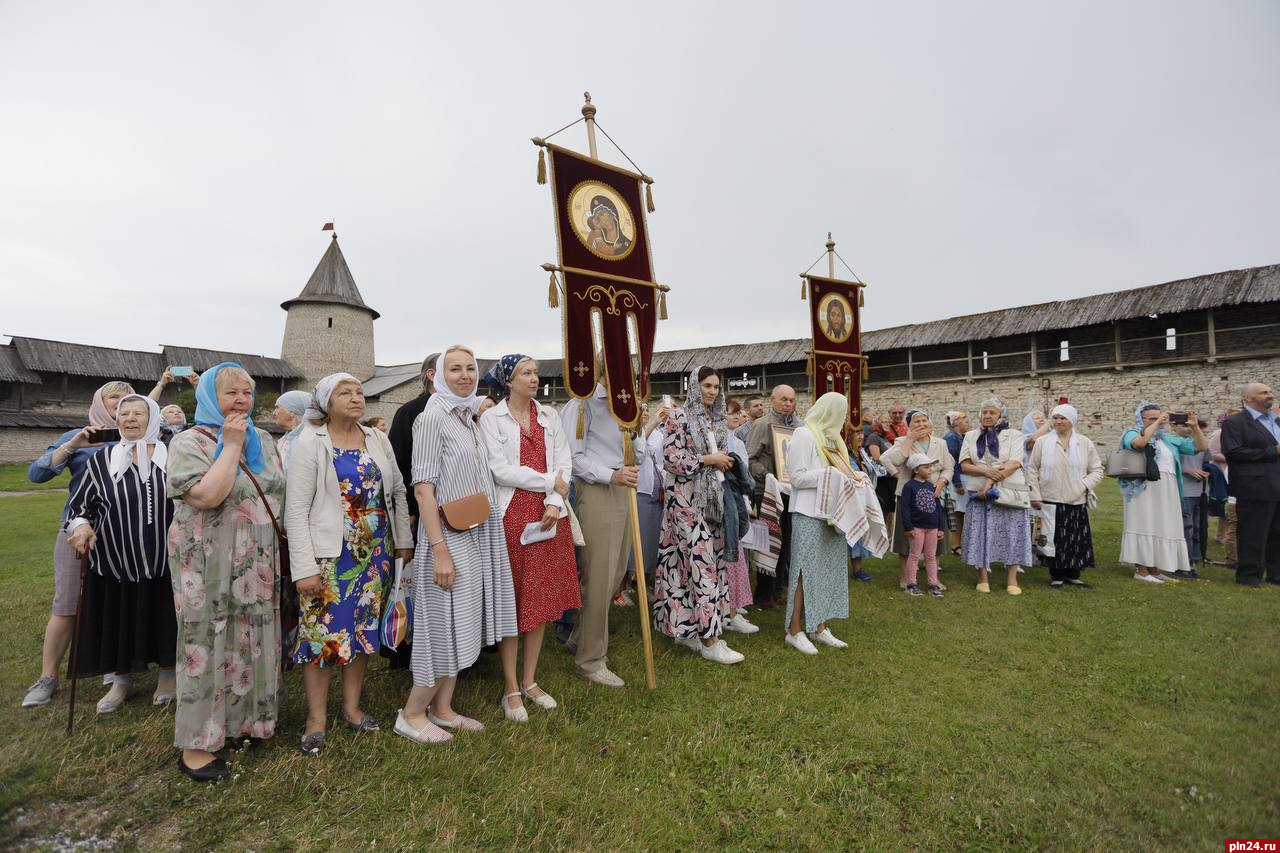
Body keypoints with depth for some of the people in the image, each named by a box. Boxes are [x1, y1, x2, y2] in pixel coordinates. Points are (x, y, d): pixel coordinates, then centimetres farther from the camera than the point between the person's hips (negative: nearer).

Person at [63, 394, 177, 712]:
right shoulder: (101, 460, 1)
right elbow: (78, 504, 7)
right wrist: (81, 525, -14)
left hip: (166, 561, -1)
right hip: (115, 562, 1)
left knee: (164, 620, 10)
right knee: (119, 621, 11)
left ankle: (167, 674, 30)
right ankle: (121, 680, 32)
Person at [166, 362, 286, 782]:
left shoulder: (263, 440, 9)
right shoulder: (190, 442, -10)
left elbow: (280, 492, 16)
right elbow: (205, 496, -25)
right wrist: (231, 444, -20)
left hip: (257, 564, 6)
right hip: (210, 566, -6)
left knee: (252, 641, 14)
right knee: (209, 645, 2)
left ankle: (241, 720, 32)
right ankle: (196, 745, 17)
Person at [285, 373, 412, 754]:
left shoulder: (378, 439, 5)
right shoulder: (311, 443, -7)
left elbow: (397, 492, 9)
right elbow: (296, 510, -9)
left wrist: (403, 542, 5)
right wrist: (304, 568, -13)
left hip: (375, 552, 4)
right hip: (329, 554, -4)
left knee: (363, 629, 12)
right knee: (321, 632, 3)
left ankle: (351, 708, 28)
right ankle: (317, 719, 21)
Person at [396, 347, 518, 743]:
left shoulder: (471, 417, 11)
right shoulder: (433, 418, -12)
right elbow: (423, 487, -17)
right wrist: (440, 550, -21)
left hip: (481, 536, 8)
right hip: (450, 536, -8)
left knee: (464, 624, 14)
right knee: (446, 624, 1)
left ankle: (442, 708, 29)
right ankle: (412, 713, 21)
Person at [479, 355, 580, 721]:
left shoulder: (550, 416, 10)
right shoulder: (491, 418, -3)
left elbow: (564, 462, 4)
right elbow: (500, 470, -11)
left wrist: (554, 502, -9)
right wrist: (550, 482, -8)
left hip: (549, 515, 4)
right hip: (511, 515, -4)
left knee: (543, 598, 10)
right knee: (512, 601, 4)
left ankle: (530, 681, 25)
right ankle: (511, 688, 19)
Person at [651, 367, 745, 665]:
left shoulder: (717, 420, 15)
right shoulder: (679, 417, -7)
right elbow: (671, 458, -13)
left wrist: (725, 462, 4)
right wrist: (708, 460, -13)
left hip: (713, 497, 8)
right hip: (687, 498, -7)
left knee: (710, 560, 7)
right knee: (702, 561, -8)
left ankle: (687, 628, 18)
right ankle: (709, 638, -1)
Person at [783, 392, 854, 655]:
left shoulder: (832, 437, 16)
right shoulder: (803, 435, -10)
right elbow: (797, 477, -15)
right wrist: (829, 473, -20)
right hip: (810, 514, -8)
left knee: (828, 570, 10)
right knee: (806, 571, -3)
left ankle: (818, 627, 20)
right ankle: (794, 631, 7)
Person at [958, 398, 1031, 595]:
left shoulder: (1014, 435, 3)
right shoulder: (971, 436, 10)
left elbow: (1014, 464, -10)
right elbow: (964, 465, 2)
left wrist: (990, 483, -17)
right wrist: (986, 471, -16)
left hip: (1009, 494, -1)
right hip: (980, 493, 2)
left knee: (1011, 534, 1)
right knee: (981, 533, 2)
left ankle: (1012, 579, 12)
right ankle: (983, 577, 13)